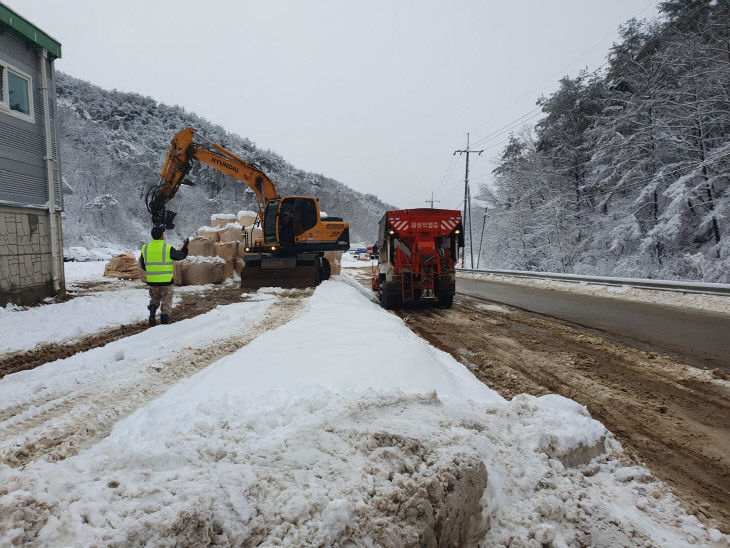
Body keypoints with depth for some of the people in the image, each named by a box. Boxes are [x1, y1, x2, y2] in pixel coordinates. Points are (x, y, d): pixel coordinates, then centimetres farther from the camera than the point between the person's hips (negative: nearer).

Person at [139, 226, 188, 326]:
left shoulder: (145, 248, 2)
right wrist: (185, 246, 20)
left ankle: (152, 315, 2)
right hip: (166, 280, -4)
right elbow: (181, 255, 2)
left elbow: (143, 266, 10)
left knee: (154, 299, 23)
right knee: (166, 302, 8)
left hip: (152, 281, 4)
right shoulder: (167, 248, -12)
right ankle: (164, 322, 6)